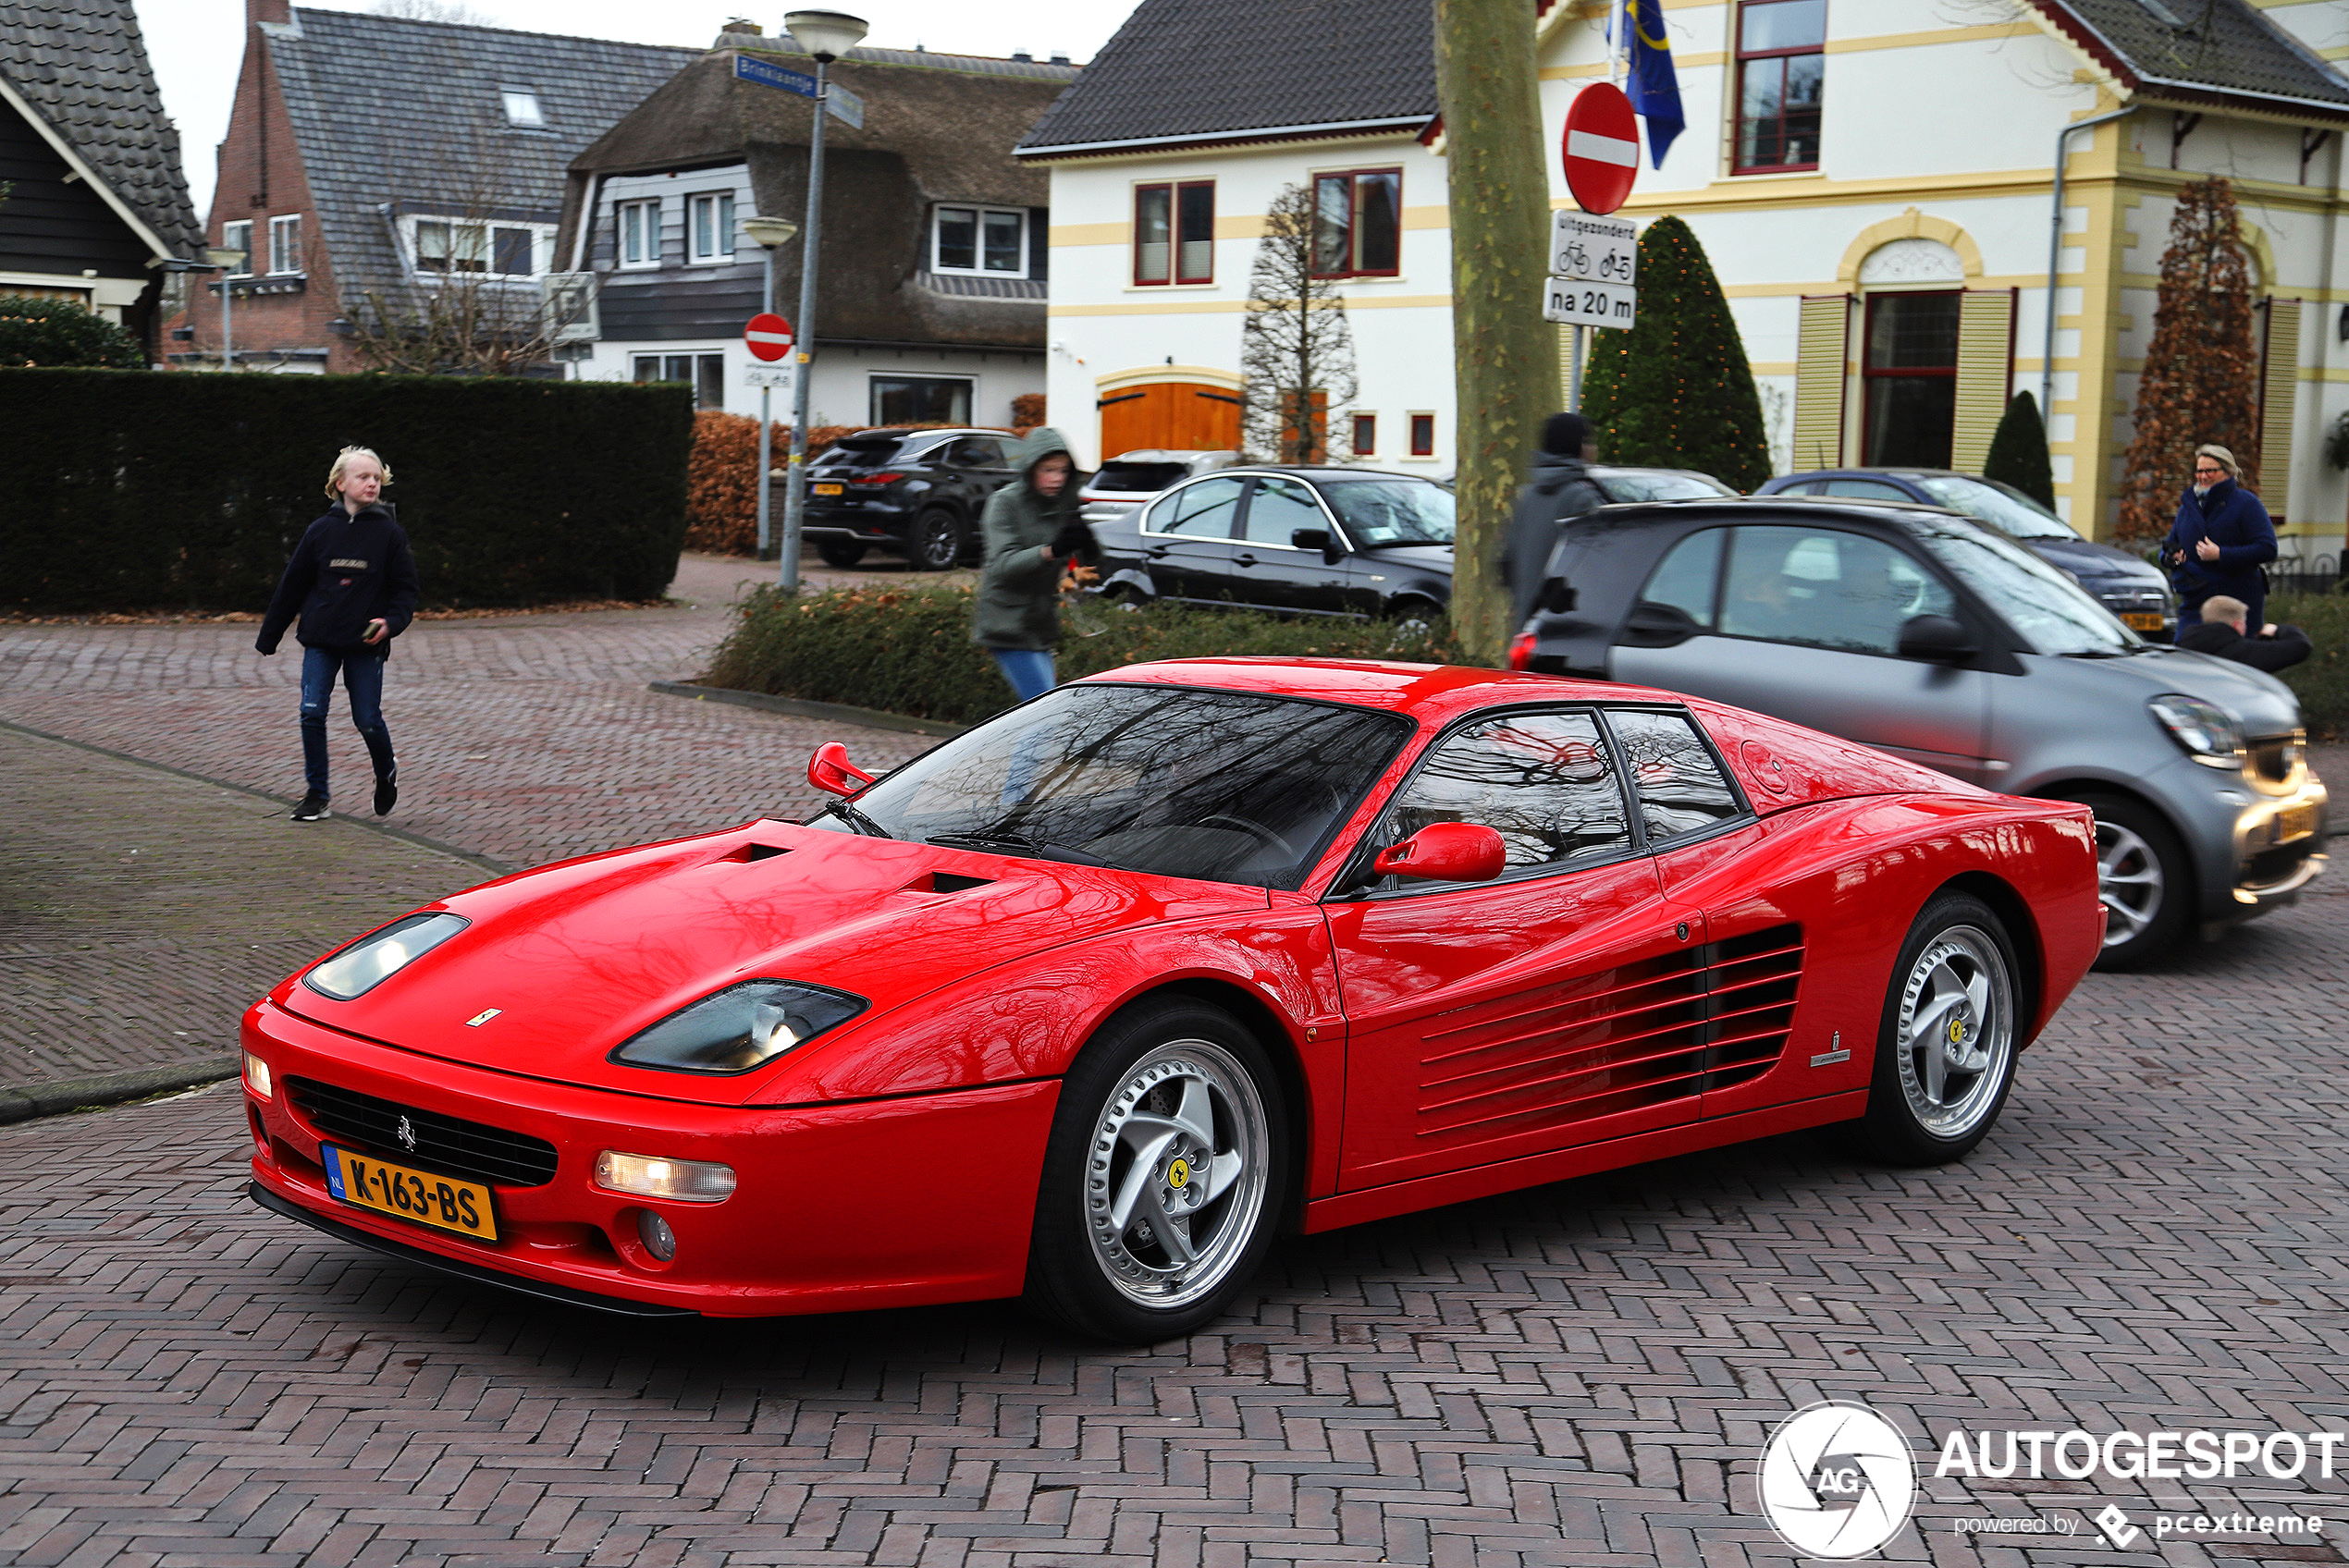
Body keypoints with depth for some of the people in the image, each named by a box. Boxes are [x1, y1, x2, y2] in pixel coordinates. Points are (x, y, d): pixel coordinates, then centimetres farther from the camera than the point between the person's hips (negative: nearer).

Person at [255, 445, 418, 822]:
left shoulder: (389, 532, -1)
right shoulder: (321, 530, 3)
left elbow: (405, 589, 3)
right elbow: (292, 585, 9)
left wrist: (391, 622, -17)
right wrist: (267, 638, 12)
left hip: (366, 644, -1)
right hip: (320, 640, 2)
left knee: (367, 720, -1)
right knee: (312, 713, -7)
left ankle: (387, 772, 30)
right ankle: (317, 795, 6)